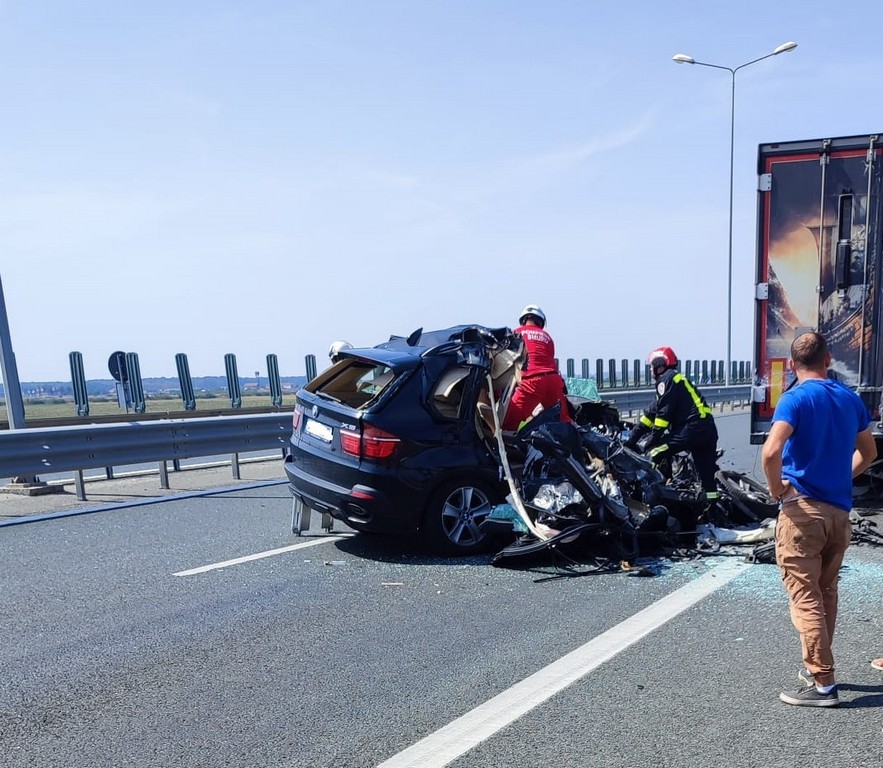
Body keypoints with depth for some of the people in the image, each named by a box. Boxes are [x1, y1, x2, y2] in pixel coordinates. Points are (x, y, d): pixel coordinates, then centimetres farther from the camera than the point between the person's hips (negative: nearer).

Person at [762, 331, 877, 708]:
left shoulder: (795, 398, -12)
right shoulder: (850, 398, 8)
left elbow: (771, 452, -27)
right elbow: (868, 452, 21)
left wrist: (777, 490, -12)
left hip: (803, 509, -7)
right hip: (840, 510, 7)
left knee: (805, 597, -1)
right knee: (826, 592, 18)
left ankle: (822, 684, 2)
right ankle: (816, 665, 31)